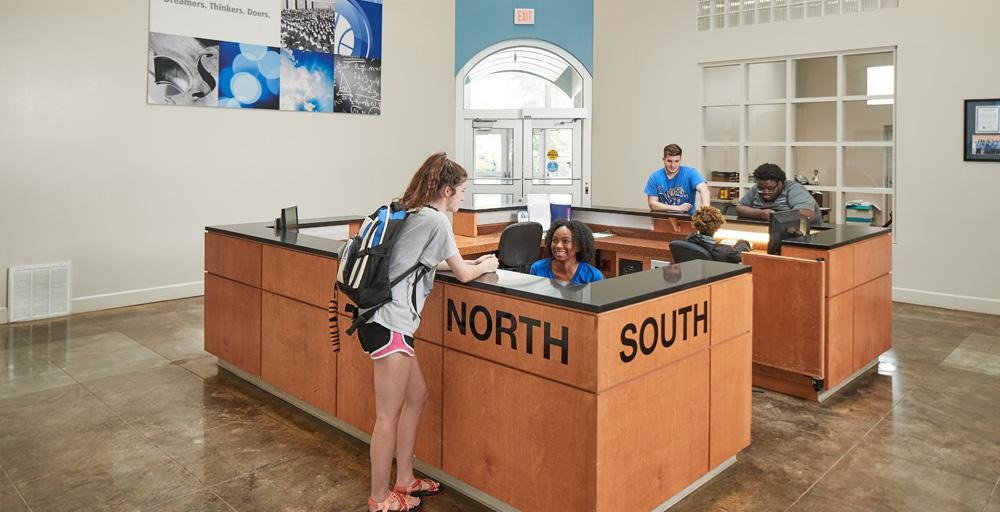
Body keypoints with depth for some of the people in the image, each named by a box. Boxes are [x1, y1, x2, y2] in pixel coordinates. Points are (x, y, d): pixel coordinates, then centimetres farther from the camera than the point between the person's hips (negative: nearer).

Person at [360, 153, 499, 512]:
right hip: (390, 325, -9)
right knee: (388, 415, 2)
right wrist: (486, 267, 17)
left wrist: (472, 263, 23)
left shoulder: (412, 214, 15)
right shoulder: (436, 220, -11)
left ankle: (404, 480, 30)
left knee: (417, 396, 19)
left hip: (383, 321, 9)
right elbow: (462, 274, -3)